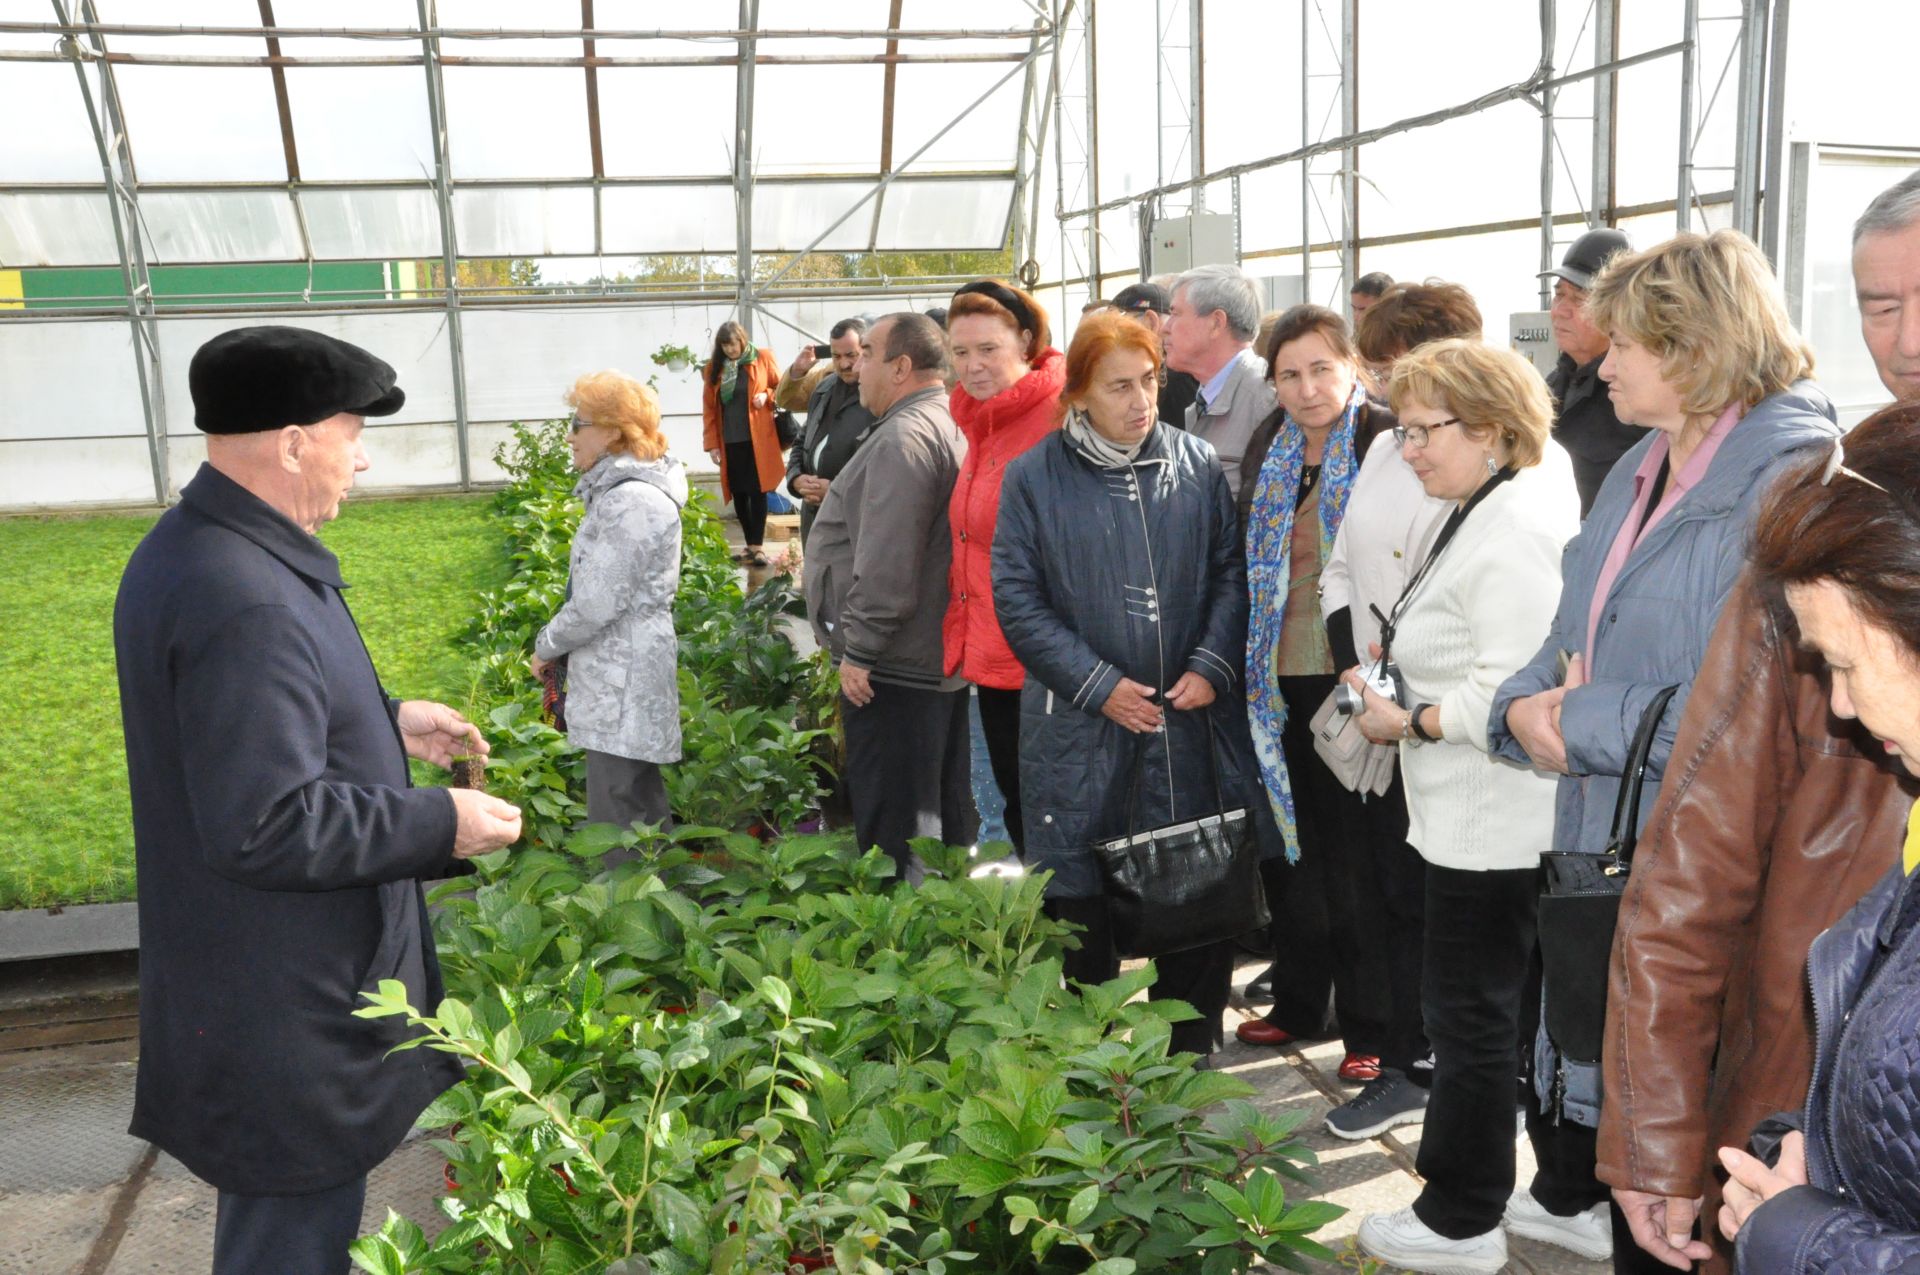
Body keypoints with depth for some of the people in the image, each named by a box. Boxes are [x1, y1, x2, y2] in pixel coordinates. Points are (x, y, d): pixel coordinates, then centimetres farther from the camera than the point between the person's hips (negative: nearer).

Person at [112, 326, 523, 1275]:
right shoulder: (243, 604, -30)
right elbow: (268, 827, -31)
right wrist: (441, 824, -21)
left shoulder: (196, 549, 5)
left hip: (255, 987, 10)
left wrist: (388, 721, 13)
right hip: (288, 1015, -10)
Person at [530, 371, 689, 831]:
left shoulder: (630, 501, -20)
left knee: (617, 823, -4)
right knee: (642, 811, 17)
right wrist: (557, 644, 13)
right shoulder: (622, 488, 14)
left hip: (622, 681, -10)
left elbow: (597, 602, -21)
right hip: (620, 673, 11)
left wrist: (546, 645, -5)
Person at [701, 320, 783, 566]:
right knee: (738, 494, 7)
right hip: (729, 442, 3)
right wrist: (712, 444, 3)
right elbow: (709, 409, 7)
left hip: (757, 440, -3)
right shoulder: (714, 367, 5)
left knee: (757, 492, -3)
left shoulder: (763, 358, 0)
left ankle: (758, 545, 2)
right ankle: (750, 545, 17)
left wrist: (766, 396, -13)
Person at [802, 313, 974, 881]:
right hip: (940, 658, 10)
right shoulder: (948, 427, 14)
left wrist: (858, 648, -18)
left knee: (893, 830, -2)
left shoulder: (902, 438, -19)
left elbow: (886, 565, -26)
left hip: (891, 667, -10)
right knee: (945, 813, 18)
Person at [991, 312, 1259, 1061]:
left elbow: (1231, 571, 6)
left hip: (1189, 719, 2)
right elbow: (1017, 599, -4)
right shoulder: (1035, 477, -2)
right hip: (1079, 728, -1)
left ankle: (1190, 1052, 26)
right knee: (1083, 900, 8)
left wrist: (1212, 666, -8)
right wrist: (1100, 686, -11)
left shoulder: (1197, 465, 4)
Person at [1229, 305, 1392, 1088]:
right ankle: (1298, 1002, 32)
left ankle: (1370, 1025, 17)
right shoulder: (1268, 449, 11)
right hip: (1279, 678, 6)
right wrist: (1240, 662, 10)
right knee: (1289, 839, 16)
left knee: (1358, 849, 3)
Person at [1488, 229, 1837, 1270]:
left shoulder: (1788, 477, -17)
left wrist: (1584, 724, -18)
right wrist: (1528, 706, -6)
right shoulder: (1639, 470, 11)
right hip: (1600, 842, 8)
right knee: (1578, 1065, 22)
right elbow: (1574, 640, 15)